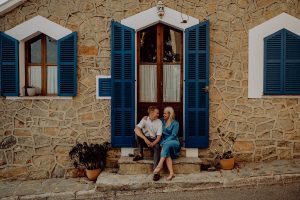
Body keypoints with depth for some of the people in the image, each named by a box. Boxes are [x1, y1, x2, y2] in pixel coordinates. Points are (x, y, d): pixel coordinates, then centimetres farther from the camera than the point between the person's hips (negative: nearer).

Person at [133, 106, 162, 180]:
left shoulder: (159, 122, -5)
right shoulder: (145, 119, -8)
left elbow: (159, 136, -10)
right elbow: (137, 129, -26)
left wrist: (153, 143, -31)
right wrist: (145, 139, -38)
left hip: (154, 140, -1)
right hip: (144, 139, 1)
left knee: (157, 147, -34)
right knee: (137, 132, -27)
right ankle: (140, 154, -15)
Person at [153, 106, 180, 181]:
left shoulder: (175, 123, 0)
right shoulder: (162, 121, 13)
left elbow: (173, 135, -9)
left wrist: (164, 143, -20)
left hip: (174, 142, -2)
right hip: (165, 143, 3)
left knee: (167, 144, -37)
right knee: (166, 153, -32)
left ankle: (160, 165, -41)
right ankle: (171, 173, -38)